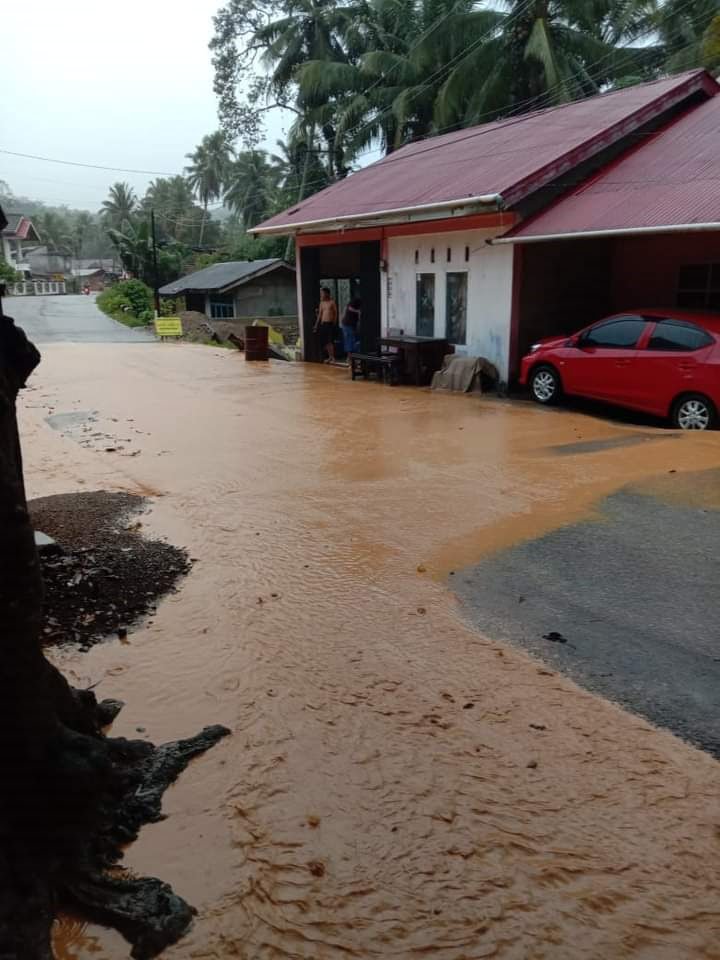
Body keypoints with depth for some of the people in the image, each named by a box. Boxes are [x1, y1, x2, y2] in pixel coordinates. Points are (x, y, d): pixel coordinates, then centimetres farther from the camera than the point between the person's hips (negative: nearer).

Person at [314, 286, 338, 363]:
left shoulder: (332, 302, -3)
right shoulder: (321, 303, 12)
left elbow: (336, 313, -3)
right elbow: (320, 314, 15)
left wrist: (334, 324, -8)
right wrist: (316, 325, 13)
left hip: (330, 324, -6)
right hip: (323, 324, 6)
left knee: (330, 341, -9)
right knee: (325, 342, 6)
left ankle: (333, 357, -1)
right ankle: (330, 357, 17)